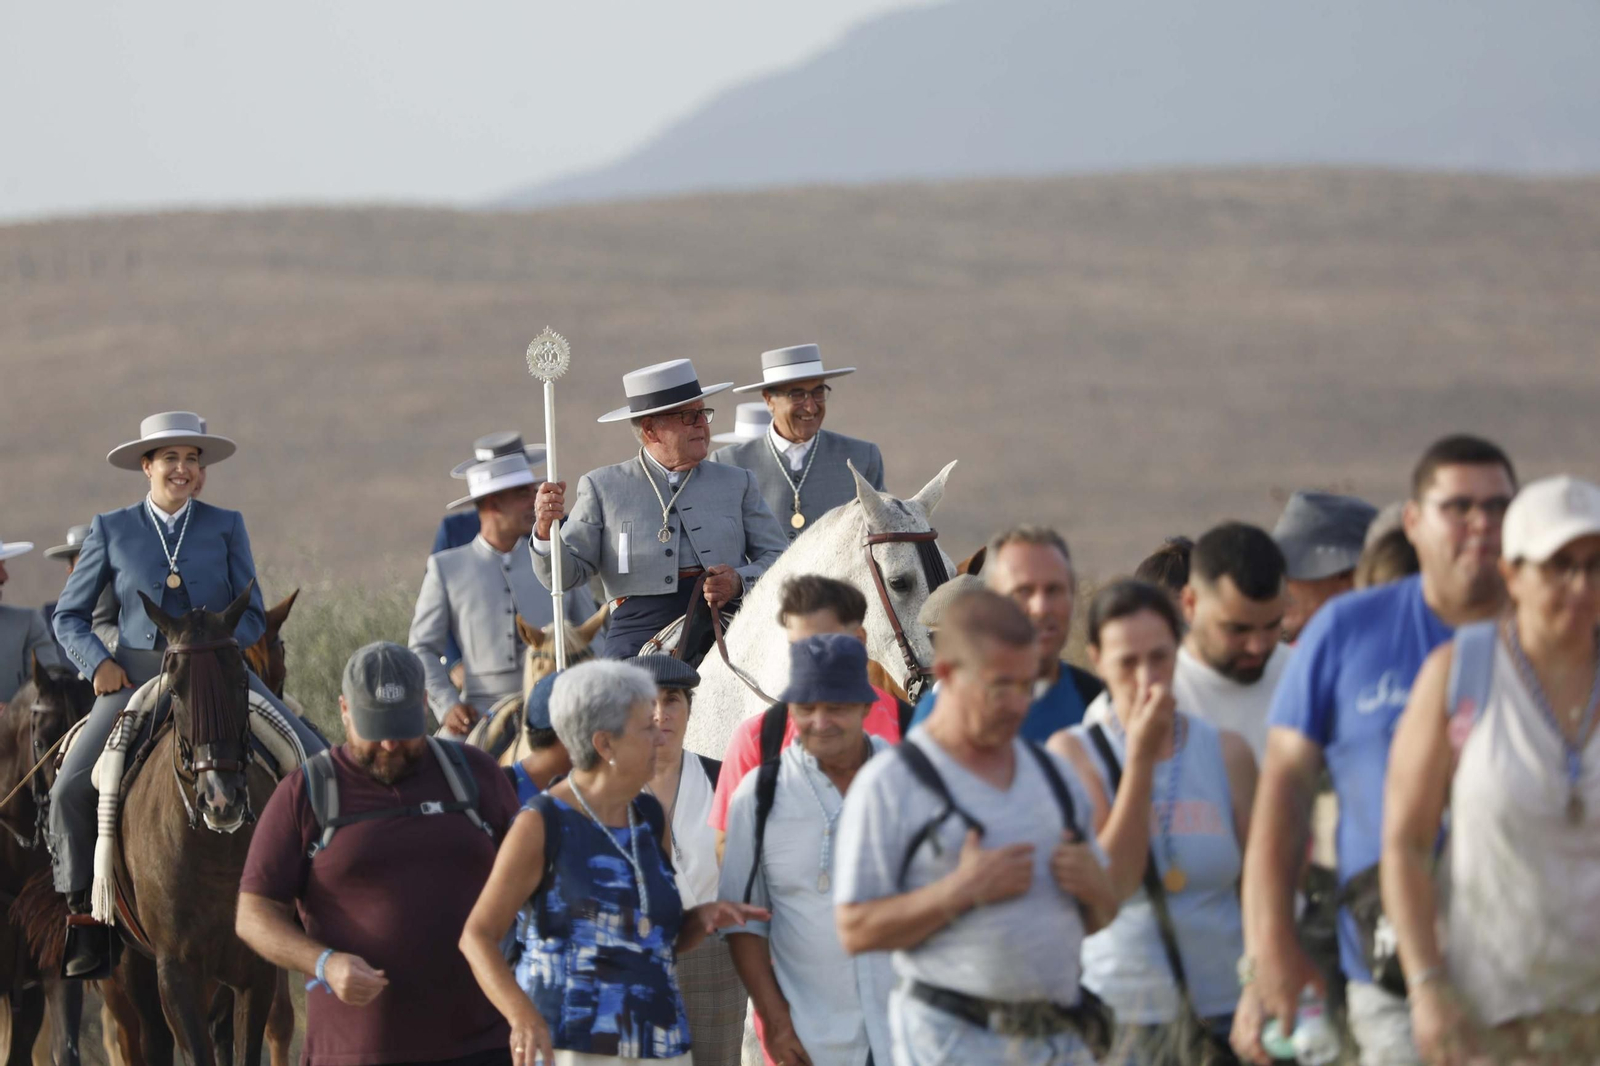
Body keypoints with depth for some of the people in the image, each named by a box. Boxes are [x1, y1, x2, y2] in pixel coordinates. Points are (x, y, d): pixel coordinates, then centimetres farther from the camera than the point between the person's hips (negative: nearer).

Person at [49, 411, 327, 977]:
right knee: (71, 789, -18)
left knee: (316, 760, -13)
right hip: (136, 675, -1)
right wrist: (98, 662, -8)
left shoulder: (226, 526, 7)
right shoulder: (111, 530, 6)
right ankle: (84, 911, -3)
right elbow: (69, 617, 10)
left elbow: (253, 618, 6)